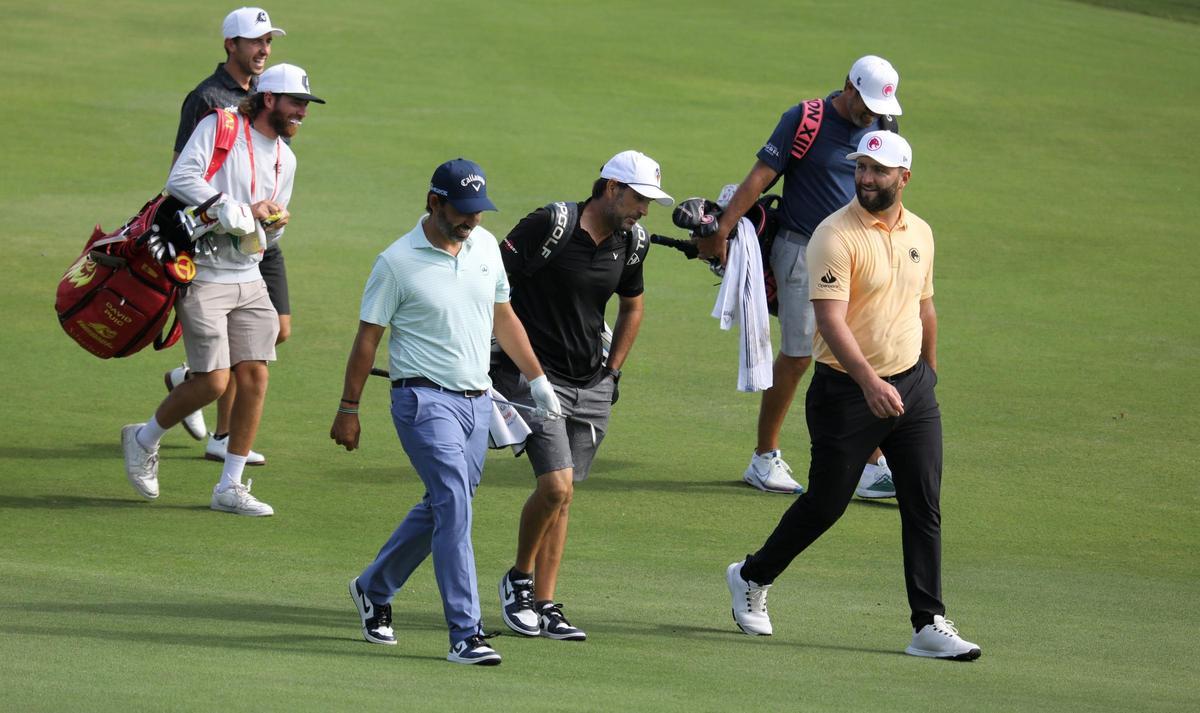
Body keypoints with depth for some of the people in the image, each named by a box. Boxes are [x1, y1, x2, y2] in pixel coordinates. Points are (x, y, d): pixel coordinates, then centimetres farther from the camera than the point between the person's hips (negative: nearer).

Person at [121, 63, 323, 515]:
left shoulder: (285, 158, 16)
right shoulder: (219, 127, -6)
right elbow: (181, 178, -19)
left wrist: (271, 221, -1)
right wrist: (234, 211, -21)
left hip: (248, 279, 7)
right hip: (203, 276, -7)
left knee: (255, 376, -2)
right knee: (213, 381, -10)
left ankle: (230, 487, 7)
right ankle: (144, 439, 15)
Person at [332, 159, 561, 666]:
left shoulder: (485, 246, 8)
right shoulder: (397, 262, -9)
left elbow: (503, 317, 20)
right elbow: (368, 338, -3)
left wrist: (538, 380, 22)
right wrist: (348, 410, 0)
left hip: (477, 401, 7)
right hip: (424, 400, -7)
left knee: (441, 508, 12)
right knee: (454, 506, -18)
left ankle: (373, 589, 34)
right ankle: (465, 634, -19)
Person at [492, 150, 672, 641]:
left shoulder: (631, 243, 6)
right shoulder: (552, 225, -15)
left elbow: (631, 307, 25)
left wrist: (612, 371, 18)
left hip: (591, 387, 6)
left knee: (561, 496, 6)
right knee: (556, 485, -16)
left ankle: (545, 605, 10)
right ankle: (519, 579, 6)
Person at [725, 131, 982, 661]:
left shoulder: (919, 233, 7)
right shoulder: (836, 235, -15)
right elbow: (831, 319, -24)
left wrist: (929, 372, 27)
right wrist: (869, 381, -36)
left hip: (912, 384, 5)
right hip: (847, 391, -5)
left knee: (925, 509, -1)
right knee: (825, 504, 5)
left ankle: (930, 626, 1)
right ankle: (752, 577, 28)